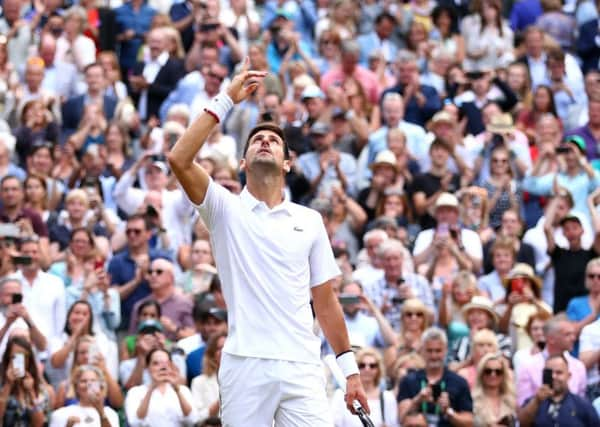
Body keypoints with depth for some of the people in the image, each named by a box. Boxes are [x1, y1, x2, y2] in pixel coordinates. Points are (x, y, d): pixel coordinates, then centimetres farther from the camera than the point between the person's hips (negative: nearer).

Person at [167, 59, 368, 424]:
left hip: (301, 368, 2)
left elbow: (325, 300, 17)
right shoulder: (226, 209, 9)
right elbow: (179, 160, -8)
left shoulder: (310, 221, 15)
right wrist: (226, 101, -5)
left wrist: (350, 368, 11)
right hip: (244, 366, -2)